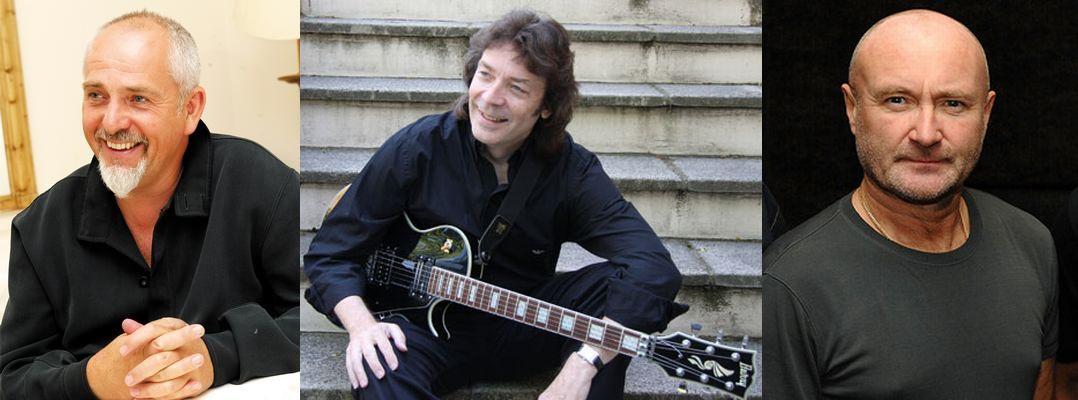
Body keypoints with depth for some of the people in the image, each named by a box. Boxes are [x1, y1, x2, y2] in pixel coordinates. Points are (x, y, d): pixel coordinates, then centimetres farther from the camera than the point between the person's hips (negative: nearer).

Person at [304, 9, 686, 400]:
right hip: (430, 329, -2)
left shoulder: (570, 169, -11)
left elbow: (654, 265, -25)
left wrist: (584, 363, -38)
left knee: (615, 282, -23)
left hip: (525, 327, 2)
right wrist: (362, 323, -24)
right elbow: (328, 254, -3)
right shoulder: (416, 148, -11)